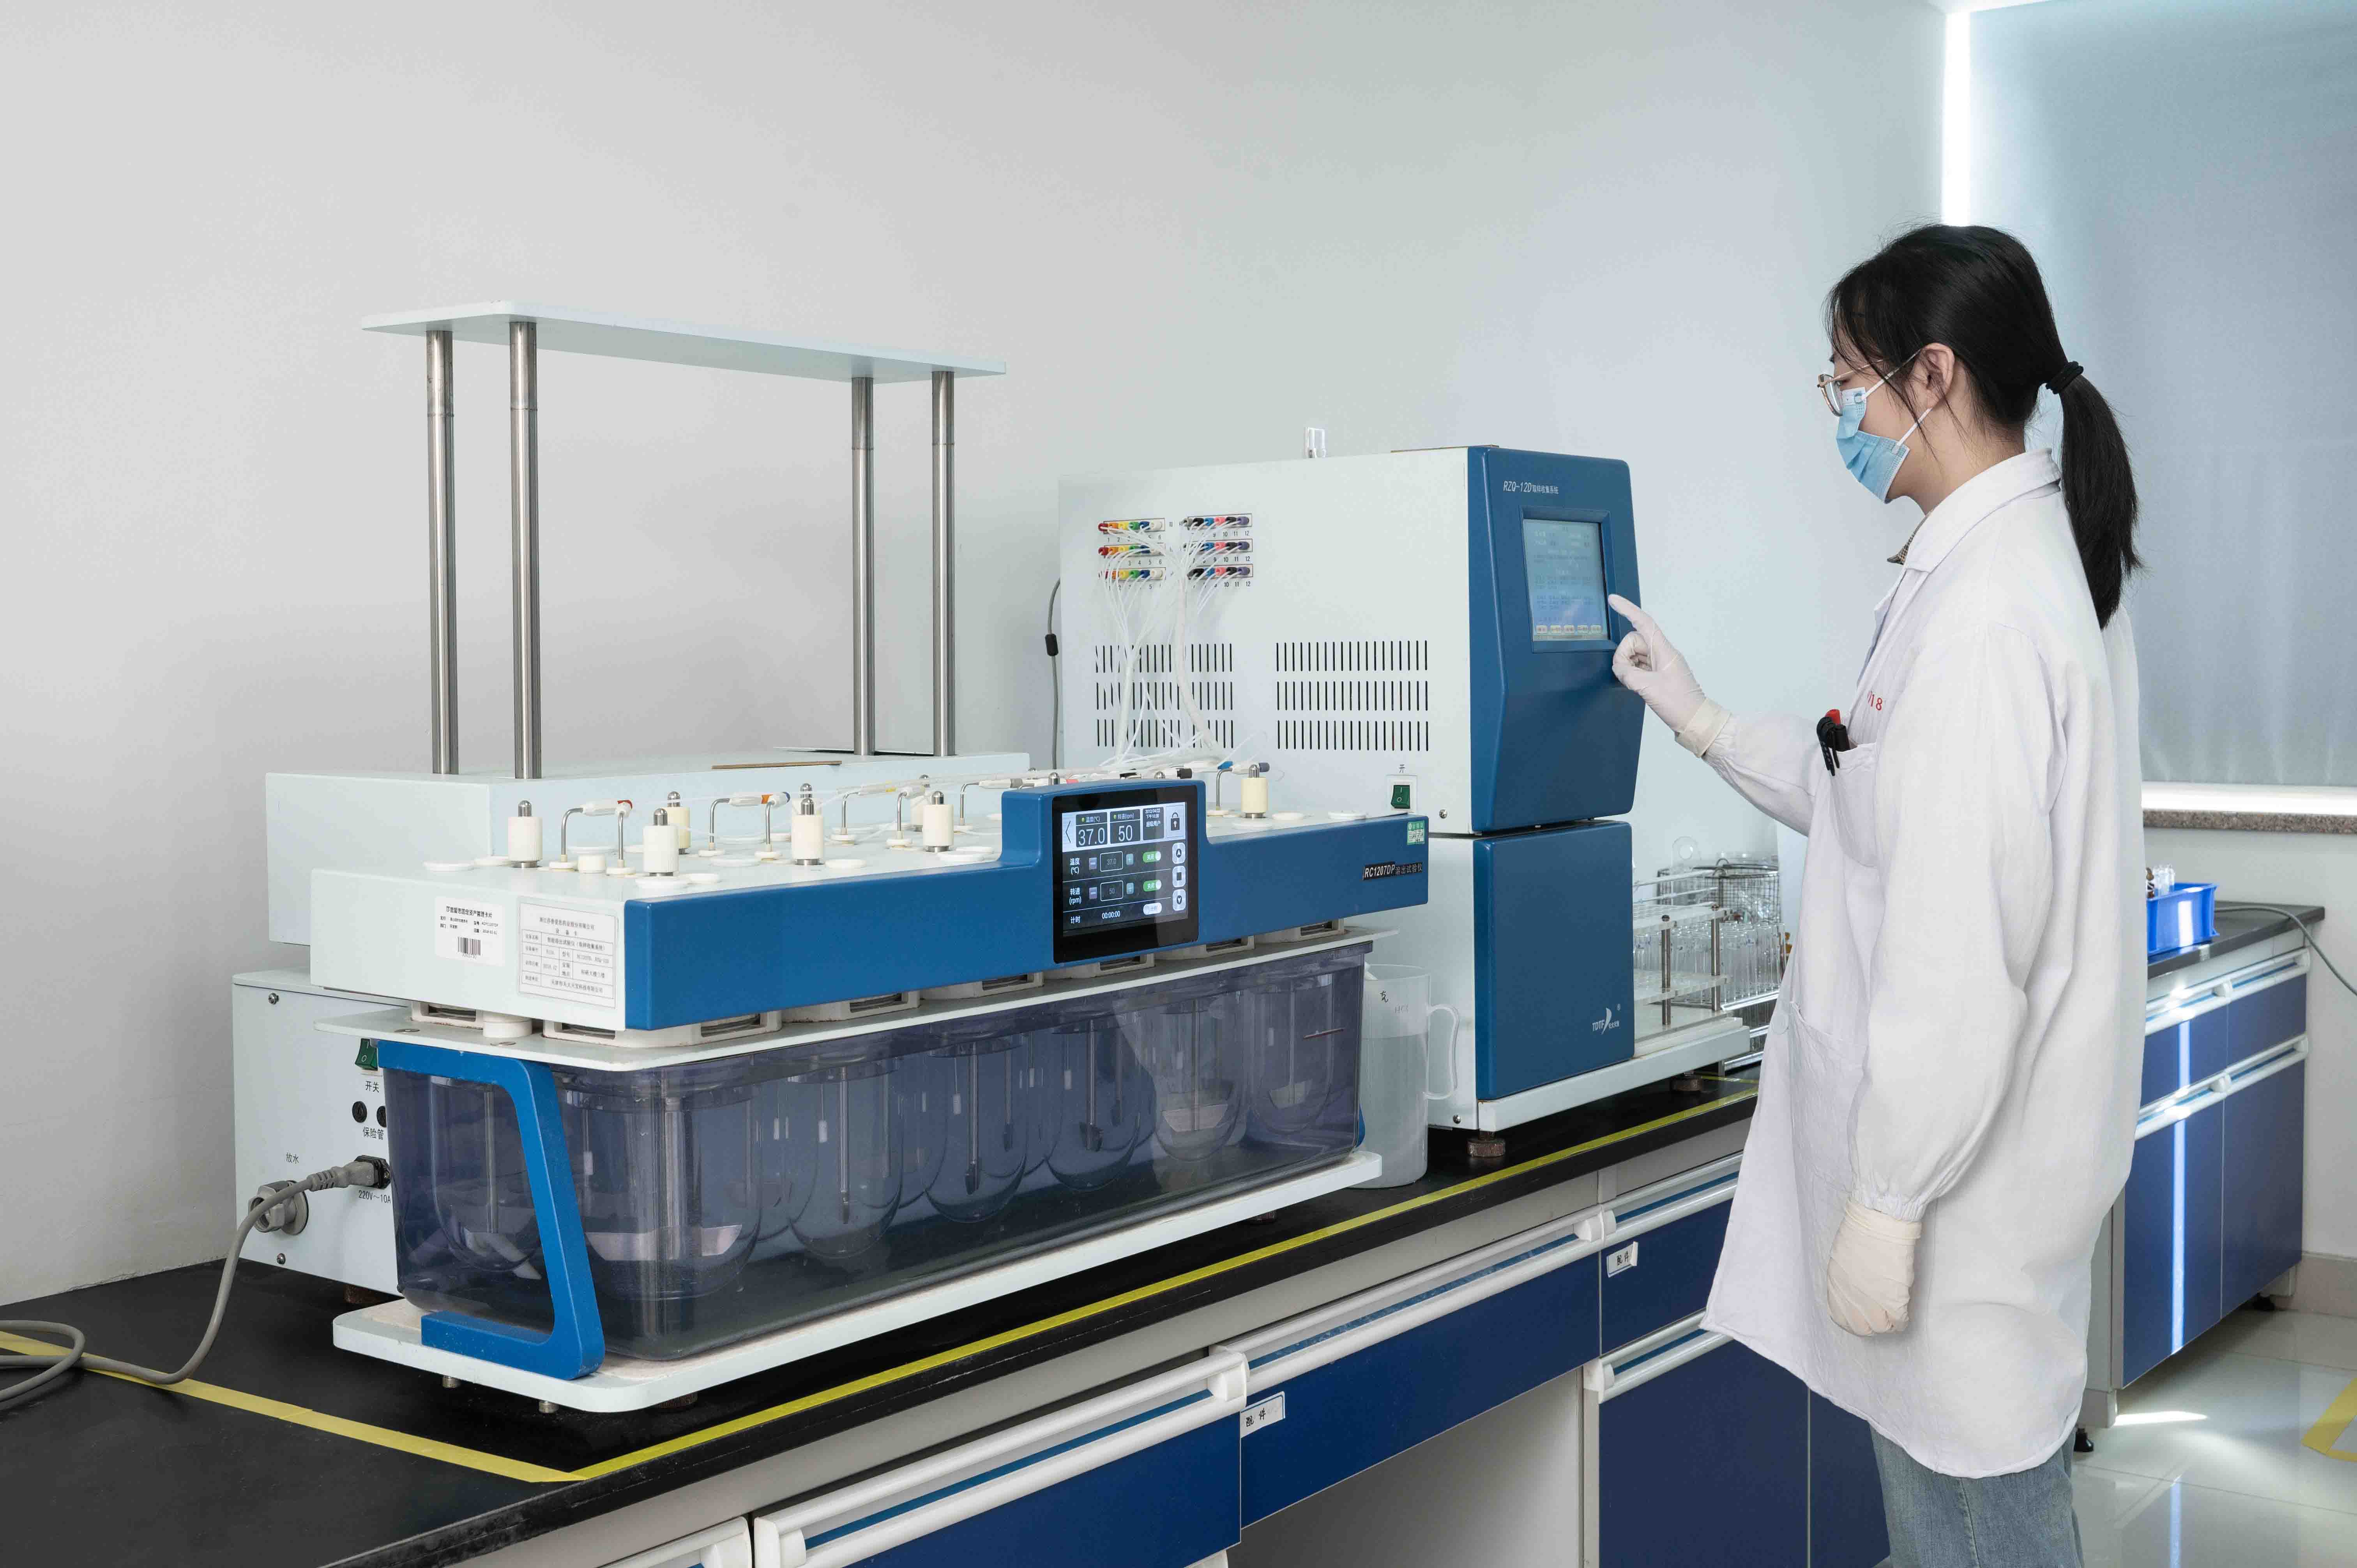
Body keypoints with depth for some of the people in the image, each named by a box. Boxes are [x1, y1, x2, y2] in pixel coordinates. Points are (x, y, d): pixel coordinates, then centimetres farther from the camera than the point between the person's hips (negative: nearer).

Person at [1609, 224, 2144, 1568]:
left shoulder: (1983, 610, -24)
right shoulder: (2040, 559, 10)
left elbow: (1962, 950, -26)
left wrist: (1886, 1202, -20)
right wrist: (1705, 726, 21)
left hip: (1965, 1157, -10)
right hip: (1972, 1138, 10)